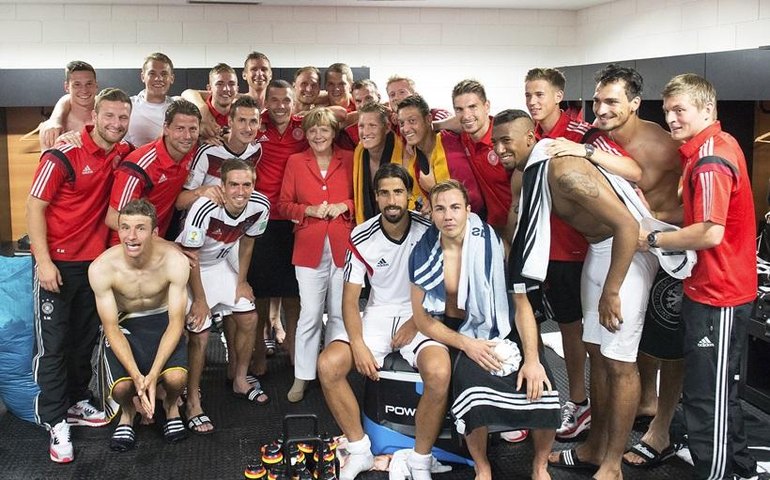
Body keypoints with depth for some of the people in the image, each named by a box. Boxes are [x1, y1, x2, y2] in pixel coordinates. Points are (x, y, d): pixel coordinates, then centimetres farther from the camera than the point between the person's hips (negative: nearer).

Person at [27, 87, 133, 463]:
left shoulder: (123, 154, 0)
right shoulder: (63, 155, -16)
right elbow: (34, 206, -14)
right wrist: (44, 261, -19)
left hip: (96, 260, 6)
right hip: (57, 262, -6)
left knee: (86, 338, 16)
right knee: (53, 343, 0)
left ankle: (77, 402, 31)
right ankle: (55, 422, 8)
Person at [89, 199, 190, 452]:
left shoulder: (175, 261, -25)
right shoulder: (101, 268, -24)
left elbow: (176, 323, -19)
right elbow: (111, 329, -17)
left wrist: (152, 376, -30)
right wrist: (137, 376, -30)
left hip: (163, 320, 0)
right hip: (124, 323, 0)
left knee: (176, 378, -27)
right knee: (121, 387, -25)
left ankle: (171, 405, 13)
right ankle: (128, 411, 15)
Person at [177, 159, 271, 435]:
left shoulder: (260, 207, -20)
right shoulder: (204, 210, -37)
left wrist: (241, 282, 5)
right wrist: (200, 300, -17)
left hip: (222, 263, 6)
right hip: (191, 268, -6)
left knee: (248, 319, 7)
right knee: (200, 334, -11)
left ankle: (240, 381, 29)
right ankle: (192, 402, 5)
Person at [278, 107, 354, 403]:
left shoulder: (348, 160, 7)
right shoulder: (295, 162, 7)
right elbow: (284, 204, 6)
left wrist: (344, 206, -8)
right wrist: (309, 210, -11)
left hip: (343, 245, 1)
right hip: (309, 247, -1)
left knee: (340, 313, 6)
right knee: (309, 315, -2)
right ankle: (302, 377, 10)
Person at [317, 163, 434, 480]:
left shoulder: (428, 230, -12)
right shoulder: (362, 238, -8)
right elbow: (350, 298, -5)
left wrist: (415, 322, -13)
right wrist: (358, 345, -18)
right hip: (378, 314, 3)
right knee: (328, 365, -20)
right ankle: (360, 452, -2)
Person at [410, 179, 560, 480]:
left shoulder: (492, 244, -9)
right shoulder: (424, 253, -6)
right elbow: (421, 317, -3)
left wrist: (532, 360, -21)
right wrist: (466, 344, -18)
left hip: (495, 330, 0)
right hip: (447, 332, 0)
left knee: (539, 386, -24)